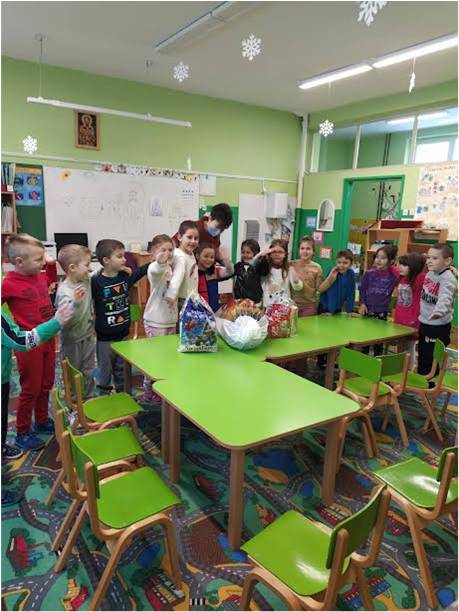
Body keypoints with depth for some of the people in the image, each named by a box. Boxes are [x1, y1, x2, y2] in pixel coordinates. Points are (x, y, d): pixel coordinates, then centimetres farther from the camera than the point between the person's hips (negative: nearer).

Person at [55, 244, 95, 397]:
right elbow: (66, 320, -35)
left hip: (88, 337, 7)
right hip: (72, 341, -7)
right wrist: (76, 303, -48)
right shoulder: (64, 291, -27)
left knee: (89, 373, 21)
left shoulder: (86, 281, -4)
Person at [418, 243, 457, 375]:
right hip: (424, 323, 8)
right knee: (421, 355, 21)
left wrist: (439, 310, -58)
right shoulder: (429, 274, 5)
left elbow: (445, 297, -40)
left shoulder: (448, 279, -21)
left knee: (433, 359, 3)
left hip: (439, 326, -8)